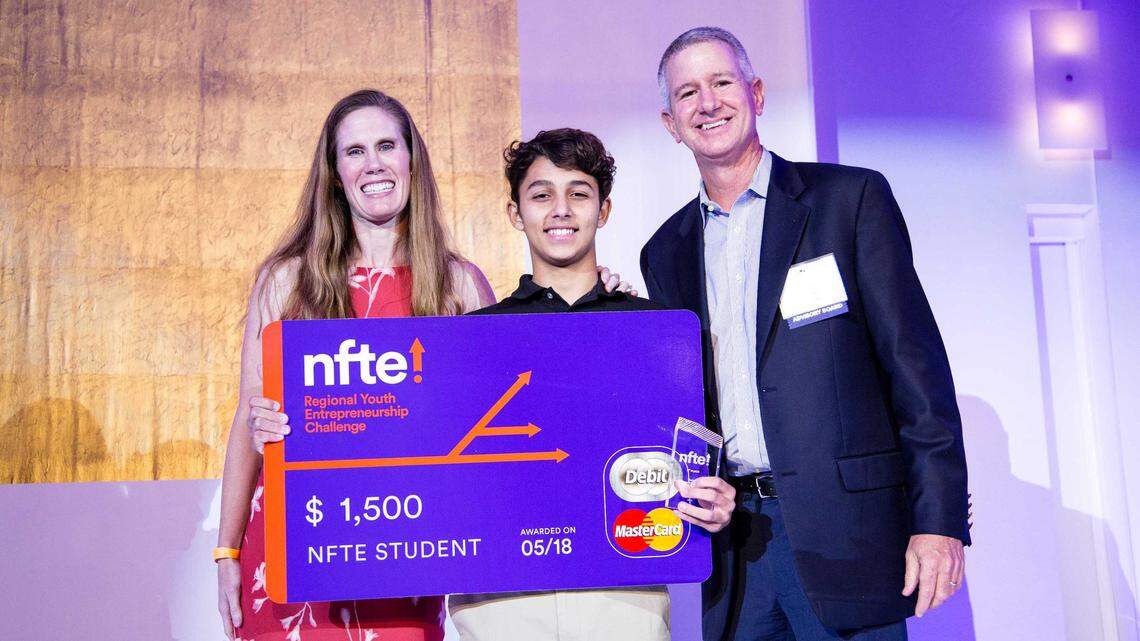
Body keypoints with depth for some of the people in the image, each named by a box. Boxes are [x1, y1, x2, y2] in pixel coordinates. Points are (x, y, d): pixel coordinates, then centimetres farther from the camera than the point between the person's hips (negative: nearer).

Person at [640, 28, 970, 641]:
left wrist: (938, 520, -11)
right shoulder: (666, 251, 13)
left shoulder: (851, 198, 0)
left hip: (843, 535, -3)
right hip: (732, 542, 4)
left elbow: (916, 364, -5)